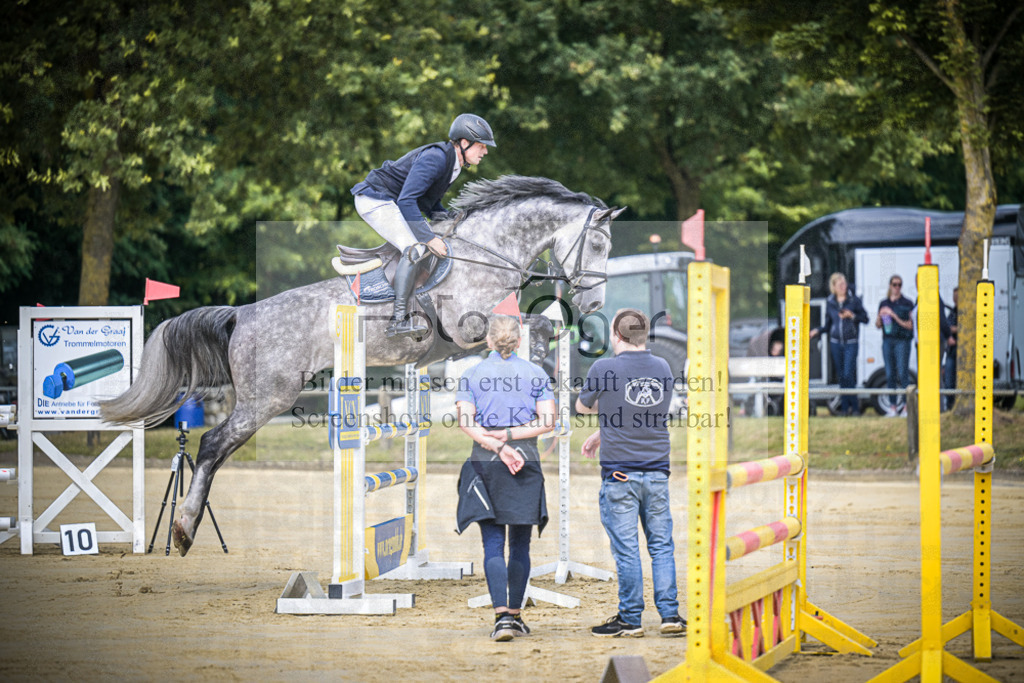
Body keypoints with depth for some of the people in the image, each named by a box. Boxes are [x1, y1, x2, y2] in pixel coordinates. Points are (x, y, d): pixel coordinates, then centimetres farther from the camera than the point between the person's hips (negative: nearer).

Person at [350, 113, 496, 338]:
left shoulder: (454, 163, 8)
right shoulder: (435, 158, -24)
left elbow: (430, 201, 20)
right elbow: (407, 201, -30)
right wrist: (429, 238, -30)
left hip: (390, 203, 11)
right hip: (375, 200, -11)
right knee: (416, 249, -25)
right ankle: (399, 320, -27)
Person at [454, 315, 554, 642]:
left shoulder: (472, 375, 4)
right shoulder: (535, 374, 5)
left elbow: (466, 421, -8)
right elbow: (547, 421, -5)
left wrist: (499, 447, -13)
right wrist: (508, 437, -6)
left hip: (485, 465, -1)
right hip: (527, 463, 1)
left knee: (493, 544, -2)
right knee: (520, 544, 11)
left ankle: (502, 615, -17)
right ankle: (515, 615, 14)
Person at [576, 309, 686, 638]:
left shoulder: (604, 368, -10)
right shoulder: (662, 368, 6)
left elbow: (582, 406, 6)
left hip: (620, 472, -4)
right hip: (657, 470, 4)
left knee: (626, 549, 0)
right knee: (661, 545, 9)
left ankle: (630, 619, 5)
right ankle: (670, 614, 7)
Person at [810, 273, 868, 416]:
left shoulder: (853, 300, -1)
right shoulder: (829, 302, 7)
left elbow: (865, 318, 1)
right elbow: (828, 325, 13)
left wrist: (852, 315, -14)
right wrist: (817, 331, -4)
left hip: (851, 342, -3)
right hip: (835, 342, 3)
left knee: (848, 375, -13)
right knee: (841, 376, 5)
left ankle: (854, 406, -2)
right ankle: (845, 408, 11)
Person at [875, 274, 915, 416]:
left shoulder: (906, 303, 0)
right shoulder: (884, 303, 14)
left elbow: (909, 325, -6)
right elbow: (878, 325, 16)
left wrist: (894, 316, -15)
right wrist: (880, 316, -5)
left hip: (902, 341, -4)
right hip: (887, 341, 4)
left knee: (903, 374, -9)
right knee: (890, 374, 3)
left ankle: (907, 407, -7)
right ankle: (893, 407, 7)